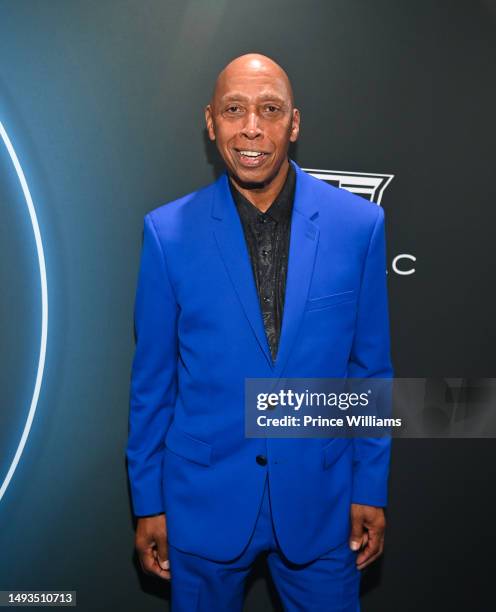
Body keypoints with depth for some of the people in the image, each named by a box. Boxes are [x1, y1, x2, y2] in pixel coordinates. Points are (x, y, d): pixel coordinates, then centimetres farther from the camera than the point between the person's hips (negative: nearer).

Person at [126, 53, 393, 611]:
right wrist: (148, 501, 2)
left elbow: (370, 366, -1)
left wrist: (371, 489, 2)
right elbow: (151, 379, -3)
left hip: (320, 499, 1)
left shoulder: (358, 224, -8)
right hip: (204, 501, 0)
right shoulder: (168, 232, -9)